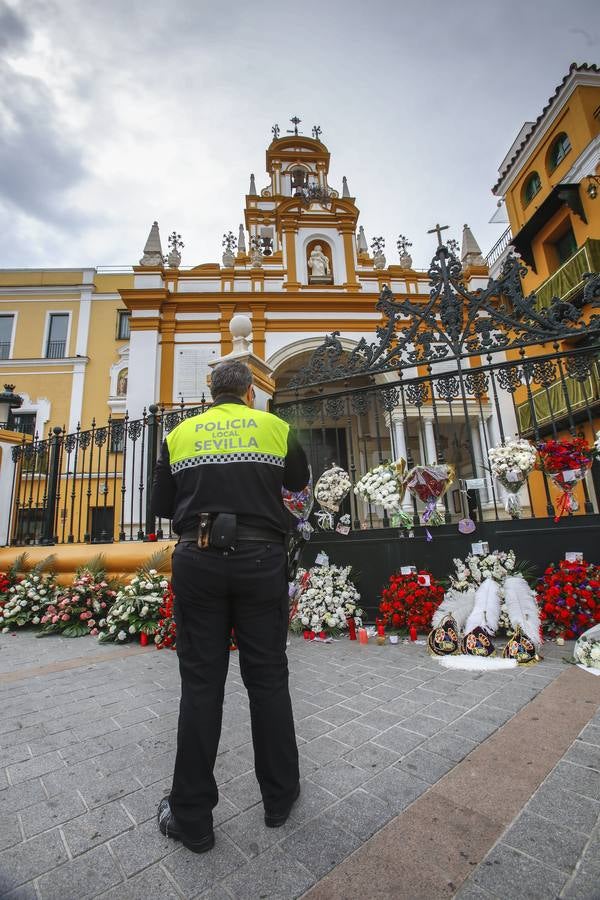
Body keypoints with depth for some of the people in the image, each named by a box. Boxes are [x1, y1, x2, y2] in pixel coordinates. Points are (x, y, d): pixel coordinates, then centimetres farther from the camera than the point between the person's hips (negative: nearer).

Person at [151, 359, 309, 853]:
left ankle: (192, 818, 25)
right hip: (260, 558, -1)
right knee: (268, 677, 13)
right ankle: (280, 796, 31)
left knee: (201, 683, 11)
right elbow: (299, 481, 19)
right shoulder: (275, 427, 5)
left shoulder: (180, 433, 9)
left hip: (197, 559, 1)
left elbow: (162, 505, 11)